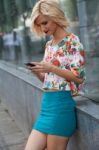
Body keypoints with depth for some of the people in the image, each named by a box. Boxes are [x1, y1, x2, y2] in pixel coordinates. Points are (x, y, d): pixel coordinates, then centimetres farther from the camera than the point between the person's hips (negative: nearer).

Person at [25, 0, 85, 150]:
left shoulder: (72, 41, -7)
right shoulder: (49, 45, 16)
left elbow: (79, 76, -12)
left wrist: (50, 68, -20)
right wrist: (37, 72, -2)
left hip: (61, 104, -8)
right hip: (46, 104, 8)